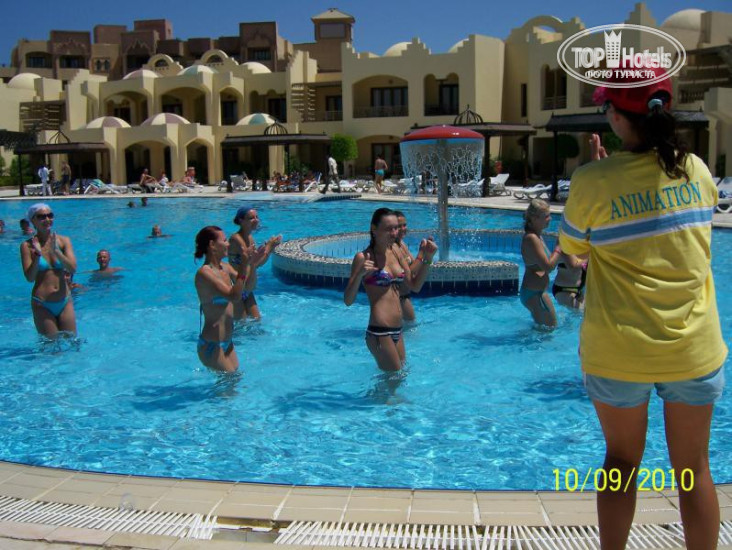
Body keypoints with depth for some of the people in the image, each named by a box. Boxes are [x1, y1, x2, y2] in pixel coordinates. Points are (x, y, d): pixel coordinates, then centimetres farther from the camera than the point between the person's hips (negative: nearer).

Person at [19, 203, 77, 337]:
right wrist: (37, 255, -24)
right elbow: (30, 277, -11)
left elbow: (73, 269, -10)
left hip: (64, 302, 2)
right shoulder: (27, 246, -5)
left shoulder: (63, 241, 1)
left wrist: (56, 251, -23)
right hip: (42, 305, -2)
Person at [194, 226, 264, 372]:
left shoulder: (225, 268, 6)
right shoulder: (204, 273, -21)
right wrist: (243, 265, -30)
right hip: (211, 345, -9)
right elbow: (234, 296, -29)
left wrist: (251, 264, -1)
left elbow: (247, 286, 14)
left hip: (227, 342, 9)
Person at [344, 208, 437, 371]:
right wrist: (359, 275, -28)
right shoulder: (363, 257, -11)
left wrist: (427, 259, 2)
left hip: (397, 331, 8)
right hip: (379, 332, -8)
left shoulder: (394, 250, 9)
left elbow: (415, 286, 14)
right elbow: (348, 300, -13)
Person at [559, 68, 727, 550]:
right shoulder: (697, 170, -3)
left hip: (620, 352, -2)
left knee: (621, 461, 18)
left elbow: (572, 248, 1)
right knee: (694, 468, 16)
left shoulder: (594, 181, -15)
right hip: (696, 348, 2)